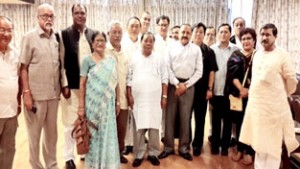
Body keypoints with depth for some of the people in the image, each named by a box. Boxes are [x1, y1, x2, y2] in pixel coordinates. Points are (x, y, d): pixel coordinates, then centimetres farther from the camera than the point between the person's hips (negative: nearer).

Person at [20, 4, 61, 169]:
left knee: (52, 133, 15)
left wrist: (60, 88, 8)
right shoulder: (29, 37, -5)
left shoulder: (56, 38, 7)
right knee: (34, 134, 10)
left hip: (53, 94, 4)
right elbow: (23, 67, -7)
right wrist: (26, 93, -12)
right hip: (35, 95, -4)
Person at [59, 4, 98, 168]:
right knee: (70, 122, 5)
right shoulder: (64, 34, 0)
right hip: (71, 85, -2)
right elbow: (61, 61, -4)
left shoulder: (94, 33, 7)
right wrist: (64, 85, -9)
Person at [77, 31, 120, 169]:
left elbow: (115, 82, 10)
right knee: (94, 134, 7)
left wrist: (118, 102, 9)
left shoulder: (111, 60, 8)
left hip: (108, 103, 3)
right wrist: (81, 106, -10)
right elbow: (82, 84, -6)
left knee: (109, 134, 8)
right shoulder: (87, 60, -2)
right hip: (93, 104, -3)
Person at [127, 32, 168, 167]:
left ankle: (153, 153, 19)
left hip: (155, 99, 0)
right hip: (138, 99, 0)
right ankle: (138, 154, 17)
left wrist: (164, 96, 0)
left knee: (154, 127, 5)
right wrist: (129, 95, -2)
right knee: (138, 127, 5)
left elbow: (164, 78, 5)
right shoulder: (134, 58, 5)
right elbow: (129, 78, 4)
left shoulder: (159, 58, 6)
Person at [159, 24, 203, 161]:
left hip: (188, 86, 1)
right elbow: (168, 68, -1)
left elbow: (199, 71, 3)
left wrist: (186, 85, -6)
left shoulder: (196, 49, 7)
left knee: (185, 118, 6)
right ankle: (168, 147, 17)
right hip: (172, 84, 0)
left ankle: (183, 148, 20)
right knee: (169, 117, 4)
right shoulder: (171, 47, 5)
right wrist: (177, 84, -9)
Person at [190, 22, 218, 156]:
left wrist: (209, 88, -4)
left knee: (200, 118, 7)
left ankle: (197, 144, 20)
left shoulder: (209, 51, 3)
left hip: (202, 89, 0)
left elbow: (212, 71, 2)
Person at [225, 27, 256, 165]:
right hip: (238, 94, 1)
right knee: (239, 122, 8)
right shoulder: (235, 55, 6)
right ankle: (240, 150, 22)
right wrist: (241, 89, -17)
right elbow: (231, 74, -5)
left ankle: (249, 152, 17)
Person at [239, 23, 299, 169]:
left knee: (272, 143, 4)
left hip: (274, 105, -6)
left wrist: (282, 95, 9)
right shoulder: (257, 55, 9)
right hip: (255, 103, 6)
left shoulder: (282, 55, -8)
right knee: (259, 141, 16)